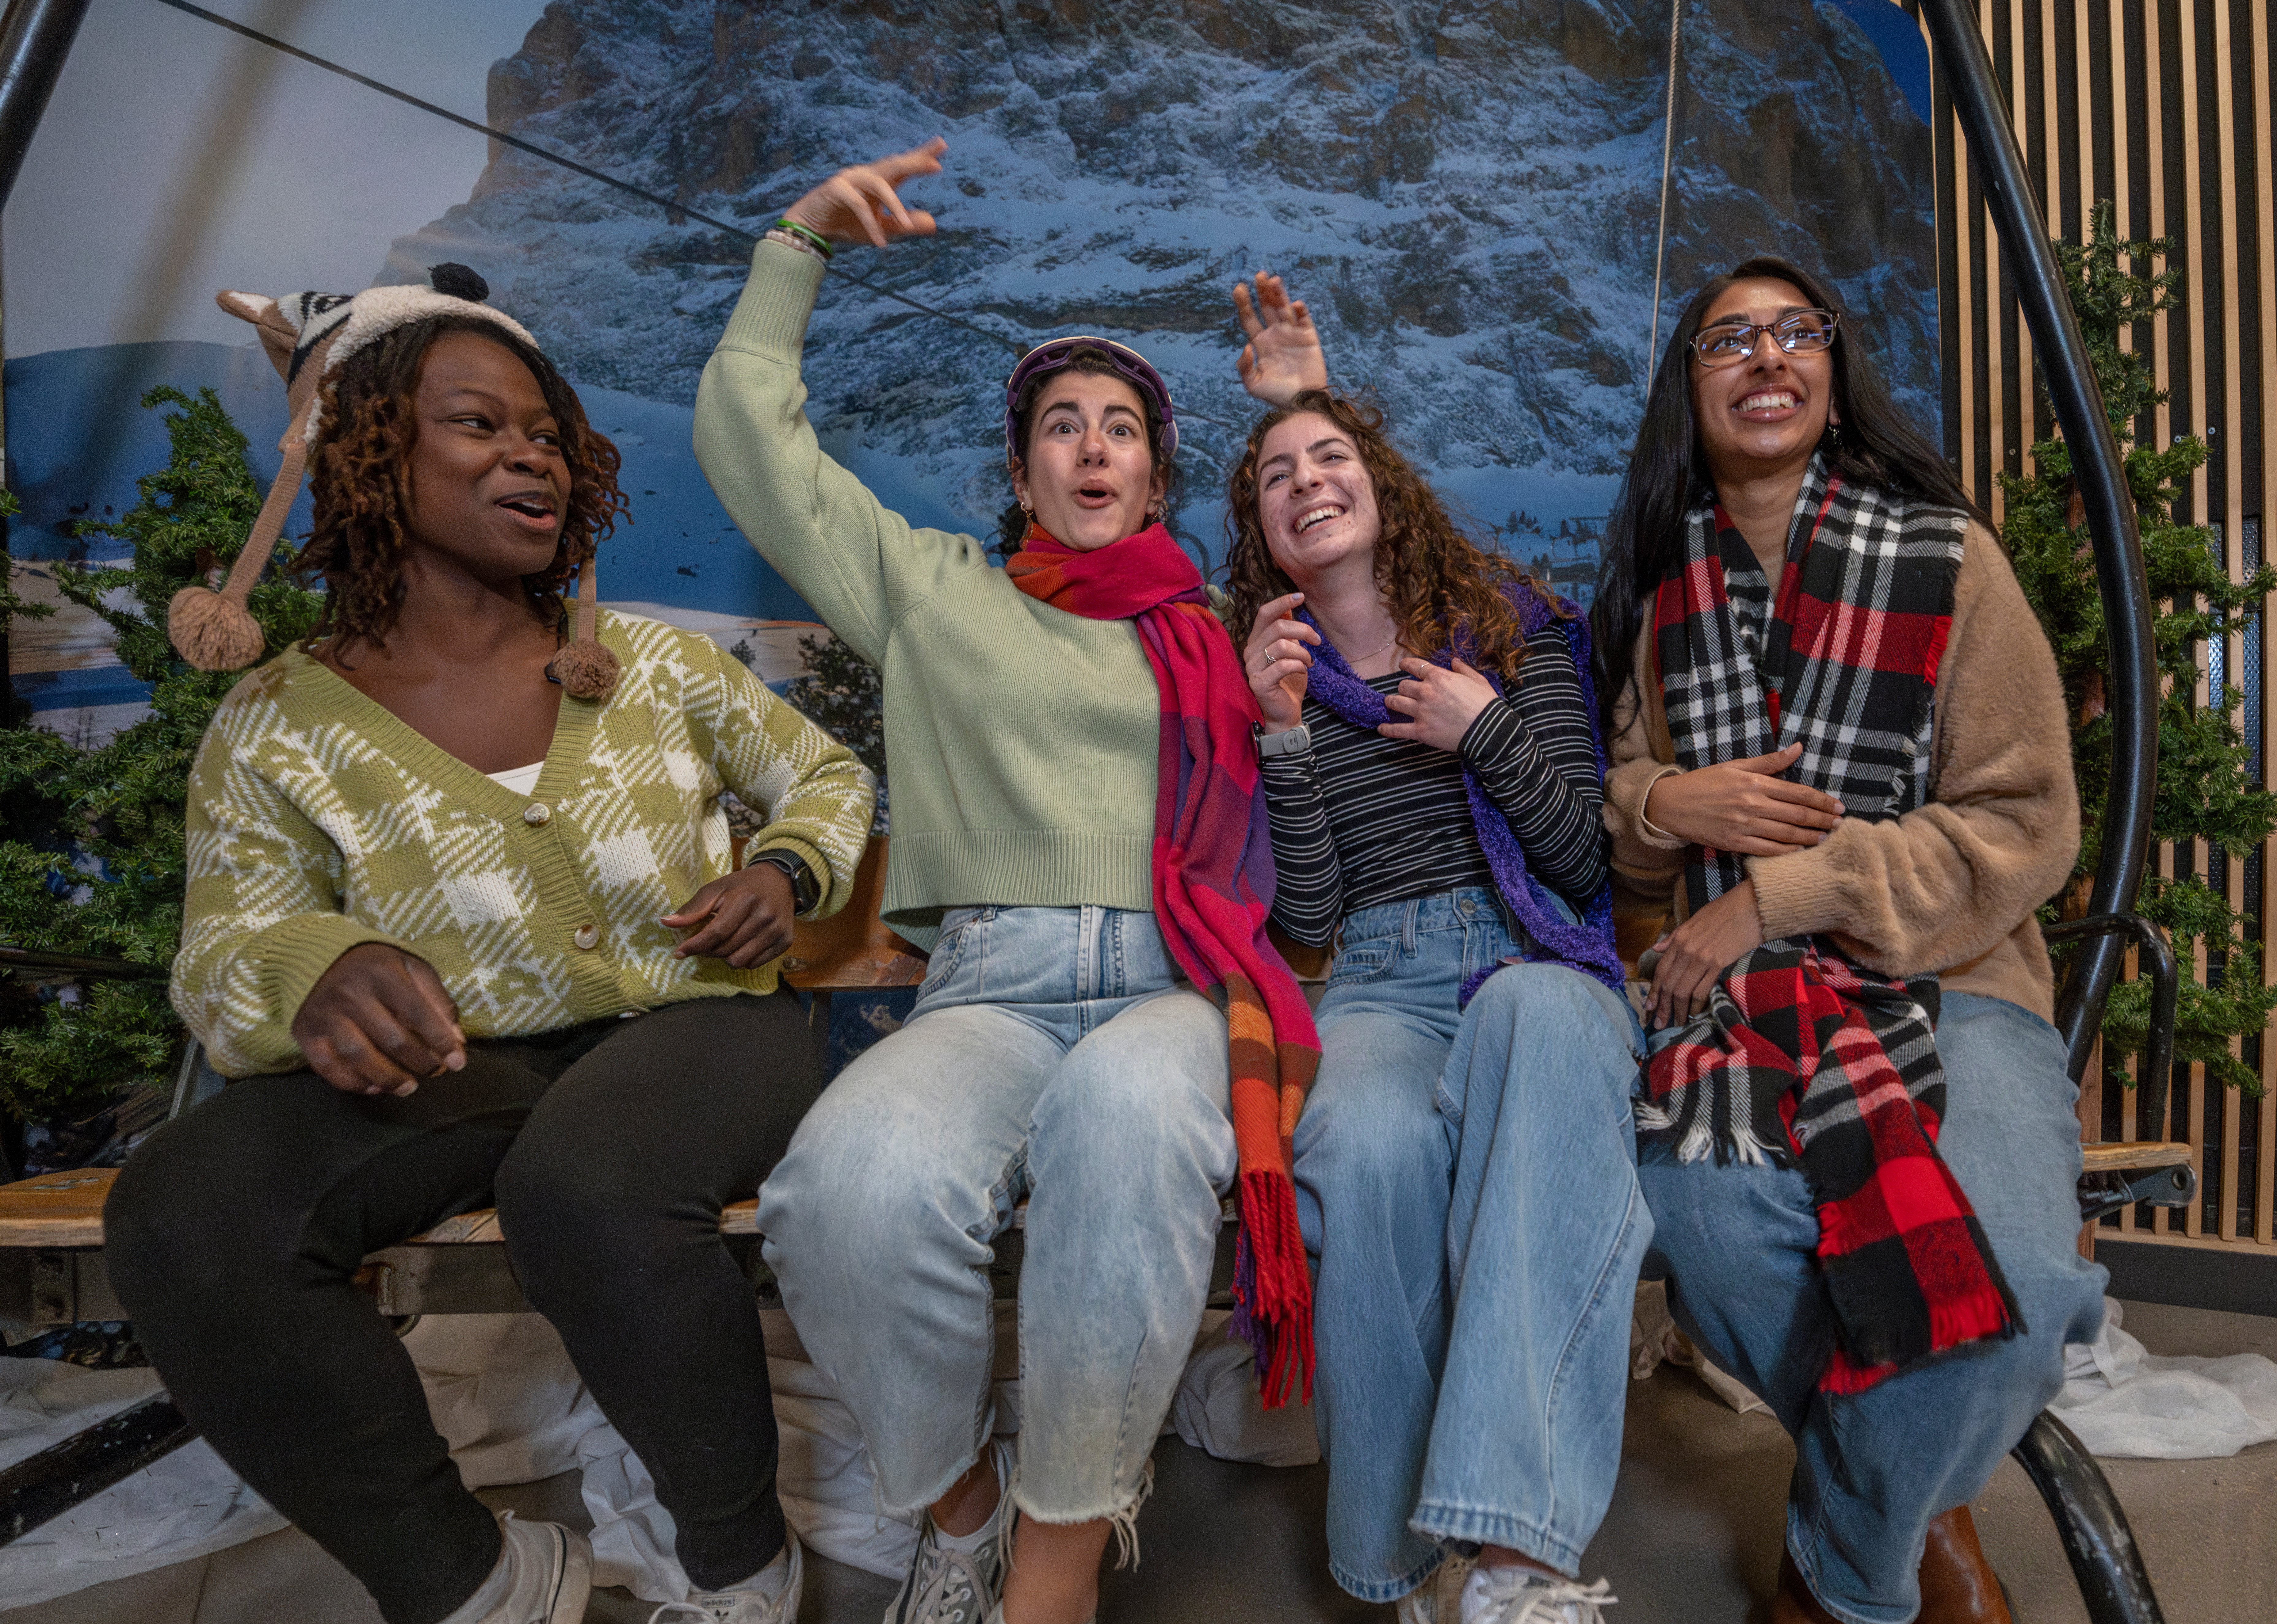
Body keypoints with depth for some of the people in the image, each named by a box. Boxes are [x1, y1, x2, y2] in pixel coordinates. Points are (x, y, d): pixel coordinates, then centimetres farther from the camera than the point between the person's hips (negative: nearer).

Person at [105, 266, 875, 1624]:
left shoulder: (652, 661, 7)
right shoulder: (280, 727, 4)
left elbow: (830, 775, 17)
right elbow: (226, 943, -2)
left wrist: (786, 872, -6)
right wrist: (315, 970, -27)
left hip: (691, 1024, -1)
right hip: (456, 1065, 2)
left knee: (585, 1184, -36)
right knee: (181, 1219, -26)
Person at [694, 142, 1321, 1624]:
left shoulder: (1213, 631, 23)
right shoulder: (935, 589, 23)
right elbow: (749, 431, 22)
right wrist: (800, 243, 22)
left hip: (1177, 985, 0)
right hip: (990, 986, 0)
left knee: (1128, 1115, -39)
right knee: (857, 1185, -35)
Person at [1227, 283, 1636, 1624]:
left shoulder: (1519, 630, 13)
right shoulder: (1270, 673, 14)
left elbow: (1592, 864, 6)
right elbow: (1308, 919, 3)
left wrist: (1490, 734, -5)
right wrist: (1285, 734, -7)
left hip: (1539, 960, 0)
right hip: (1379, 985, 0)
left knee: (1543, 1013, -39)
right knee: (1375, 1143, -36)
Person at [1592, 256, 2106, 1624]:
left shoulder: (1946, 557, 2)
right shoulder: (1666, 588, 13)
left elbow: (2023, 828, -3)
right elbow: (1621, 815, 20)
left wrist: (1779, 895, -13)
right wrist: (1667, 801, -6)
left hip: (1949, 977, -1)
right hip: (1741, 987, 2)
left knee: (2012, 1280, -31)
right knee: (1709, 1215, -31)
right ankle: (1921, 1510, 4)